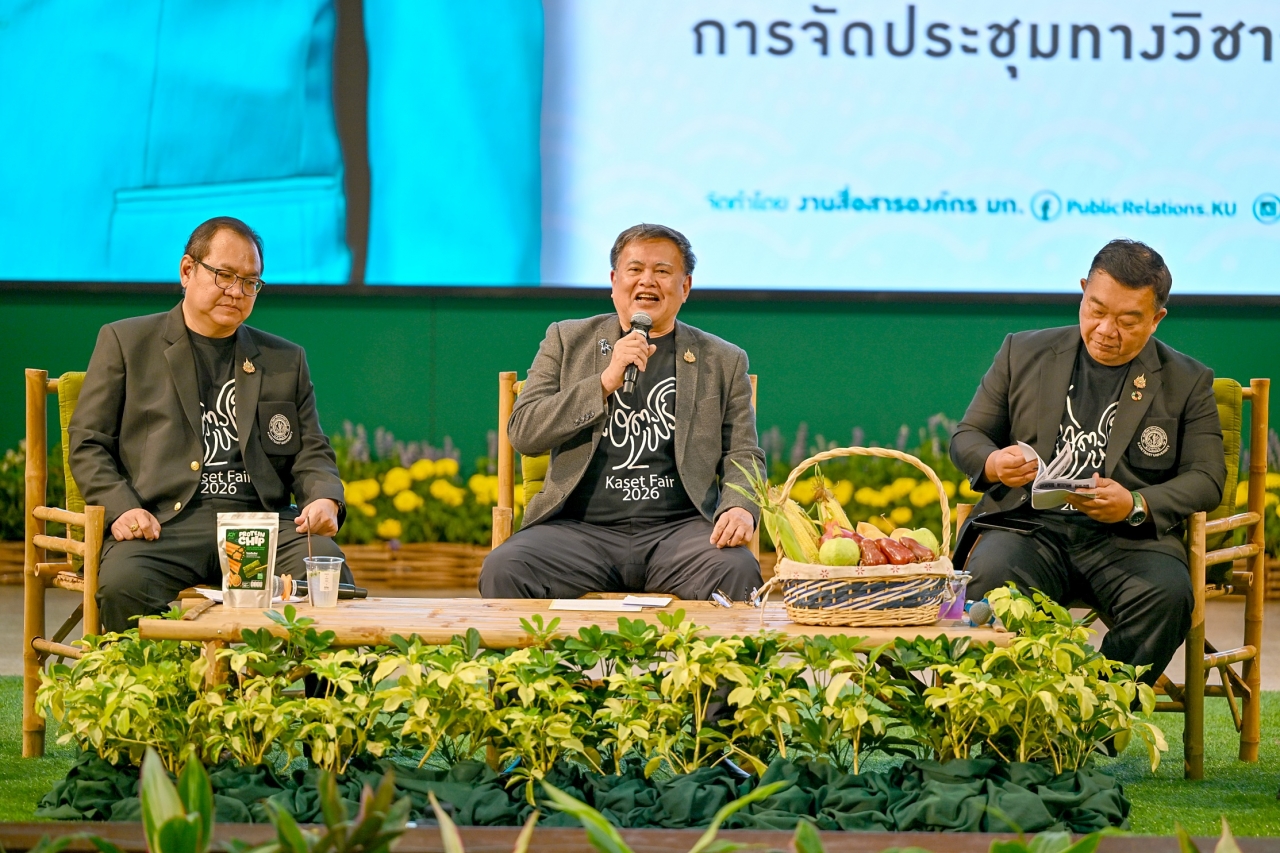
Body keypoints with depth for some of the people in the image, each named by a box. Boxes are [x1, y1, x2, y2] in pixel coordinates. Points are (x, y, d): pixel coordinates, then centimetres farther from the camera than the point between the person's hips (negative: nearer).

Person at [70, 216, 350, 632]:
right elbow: (87, 443, 11)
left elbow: (311, 454, 21)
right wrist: (121, 508, -9)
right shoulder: (125, 342, 15)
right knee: (123, 585, -36)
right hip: (165, 520, -2)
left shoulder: (286, 360, 24)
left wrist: (325, 500, -4)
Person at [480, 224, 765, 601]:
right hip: (581, 527, 0)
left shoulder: (723, 361, 16)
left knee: (738, 573, -34)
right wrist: (606, 382, -8)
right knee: (502, 570, -30)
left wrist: (740, 510, -11)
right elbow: (522, 433, 5)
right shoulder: (567, 340, 15)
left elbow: (744, 457, 13)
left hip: (679, 527, 0)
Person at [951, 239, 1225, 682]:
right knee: (990, 576, -35)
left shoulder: (1187, 382, 12)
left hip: (1127, 537, 0)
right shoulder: (1024, 353, 14)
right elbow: (967, 436, 17)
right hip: (1028, 526, 0)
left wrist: (1135, 505, -13)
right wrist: (992, 463, -9)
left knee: (1167, 593, -33)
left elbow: (1206, 478, 7)